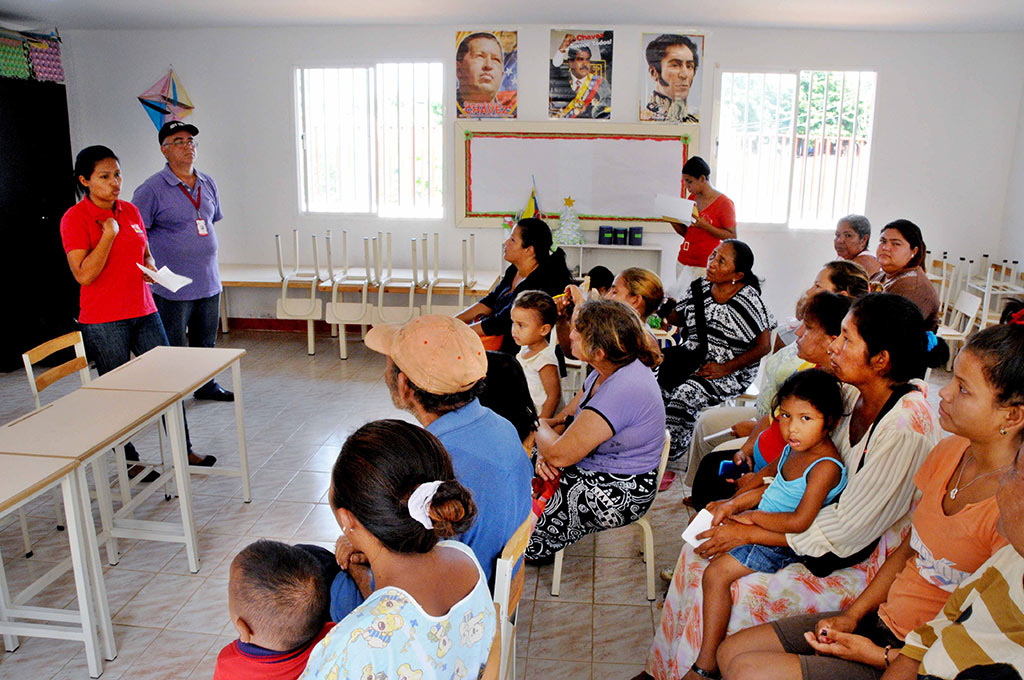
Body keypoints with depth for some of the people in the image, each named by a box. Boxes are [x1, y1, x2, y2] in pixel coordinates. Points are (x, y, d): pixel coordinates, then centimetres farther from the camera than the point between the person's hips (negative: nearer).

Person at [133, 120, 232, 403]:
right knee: (173, 348, 2)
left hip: (209, 283, 6)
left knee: (205, 342, 19)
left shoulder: (208, 184, 9)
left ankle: (205, 385, 35)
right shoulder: (152, 189, -10)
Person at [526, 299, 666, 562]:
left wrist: (539, 425, -9)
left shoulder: (623, 389, -32)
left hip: (617, 495, -9)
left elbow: (560, 454, -29)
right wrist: (545, 451, -12)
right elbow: (565, 418, 8)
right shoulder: (611, 370, -1)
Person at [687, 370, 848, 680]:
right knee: (706, 516, 23)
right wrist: (736, 503, 3)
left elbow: (799, 521, -32)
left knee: (717, 573, -20)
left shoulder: (826, 467, -28)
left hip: (782, 542, -10)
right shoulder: (795, 447, 0)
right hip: (762, 520, 10)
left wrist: (752, 516, -21)